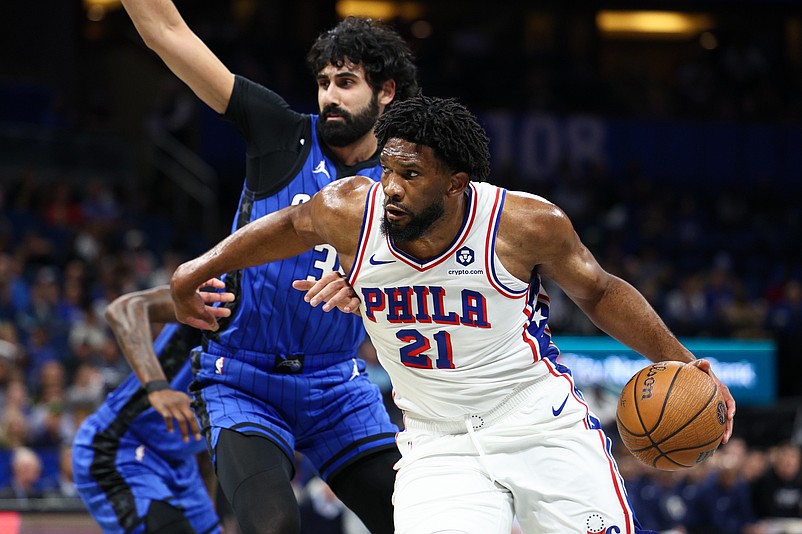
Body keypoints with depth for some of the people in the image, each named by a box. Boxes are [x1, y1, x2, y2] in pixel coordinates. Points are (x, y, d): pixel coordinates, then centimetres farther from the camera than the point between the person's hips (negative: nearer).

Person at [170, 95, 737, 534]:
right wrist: (193, 273, 21)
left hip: (545, 426, -1)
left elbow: (599, 293, 0)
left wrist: (681, 362, -8)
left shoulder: (526, 223, -17)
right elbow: (291, 225, 11)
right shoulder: (350, 211, -13)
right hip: (438, 443, 1)